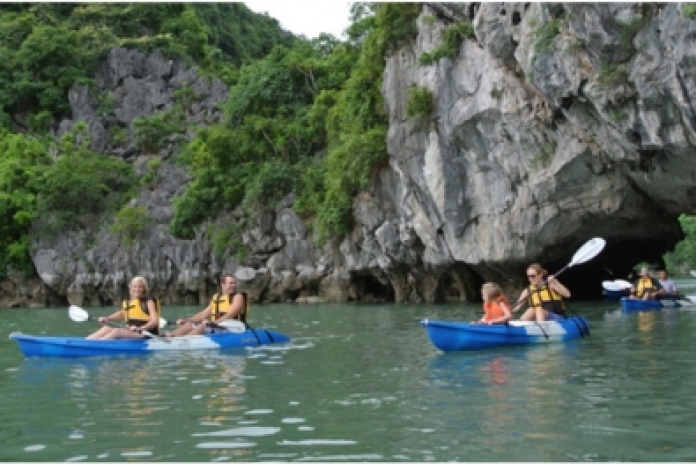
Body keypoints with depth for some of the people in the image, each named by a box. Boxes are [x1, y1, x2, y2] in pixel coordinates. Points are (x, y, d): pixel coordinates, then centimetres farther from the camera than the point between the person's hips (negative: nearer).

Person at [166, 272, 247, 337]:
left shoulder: (238, 297, -2)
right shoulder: (216, 298, 19)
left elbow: (230, 315, -16)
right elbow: (203, 315, 19)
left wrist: (213, 322, -30)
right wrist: (185, 320, 7)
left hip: (230, 330, -7)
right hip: (215, 328, 7)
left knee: (203, 326, -29)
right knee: (189, 325, -9)